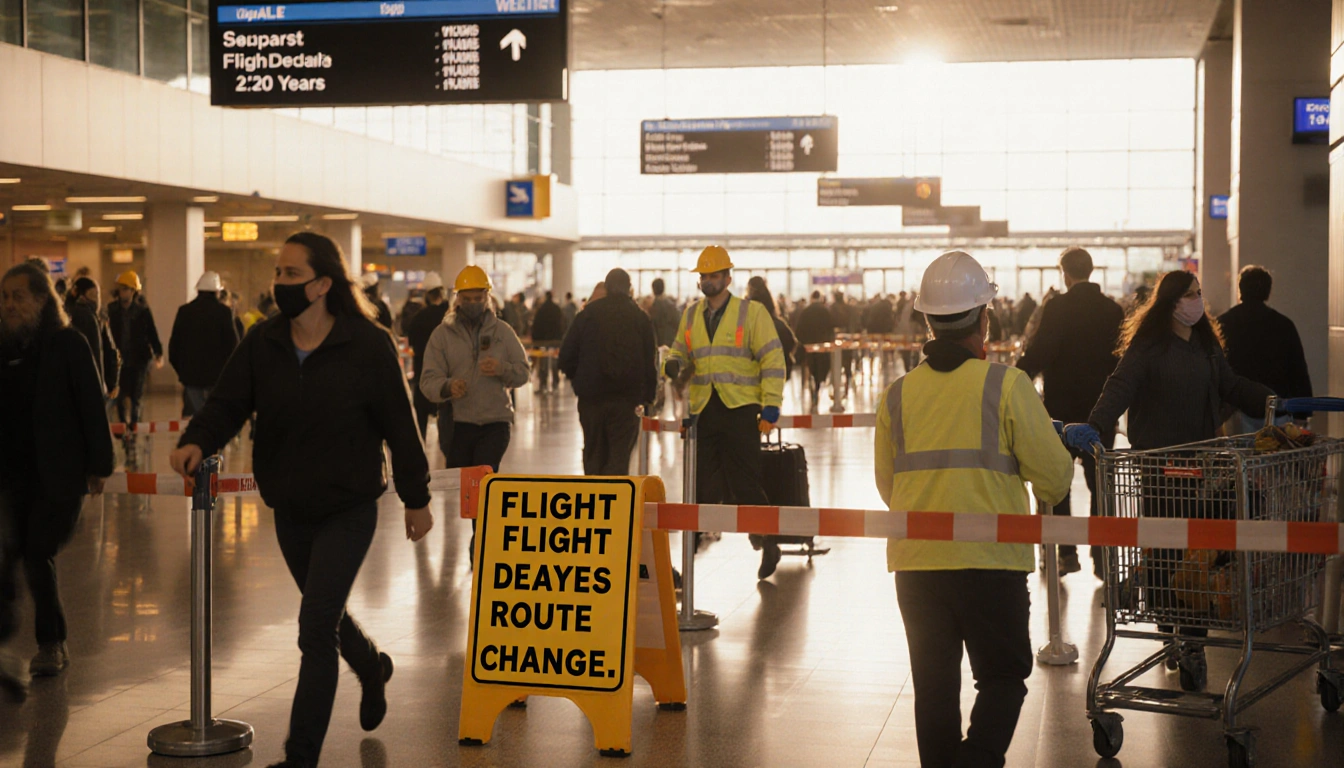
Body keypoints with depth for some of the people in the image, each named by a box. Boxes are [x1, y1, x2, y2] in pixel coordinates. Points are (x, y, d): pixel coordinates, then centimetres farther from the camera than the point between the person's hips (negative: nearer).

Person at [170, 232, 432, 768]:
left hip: (348, 508, -5)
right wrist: (197, 441, -25)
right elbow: (228, 403, -4)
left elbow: (399, 426, -8)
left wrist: (415, 499, -3)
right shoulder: (262, 343, -2)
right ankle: (372, 668, 55)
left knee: (316, 627, -10)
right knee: (325, 614, 23)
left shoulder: (368, 346, -13)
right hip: (290, 509, 5)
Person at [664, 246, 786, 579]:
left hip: (740, 411, -4)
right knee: (703, 486, 5)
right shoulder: (691, 314, 14)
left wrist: (771, 406, -11)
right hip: (703, 411, 4)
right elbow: (680, 353, 24)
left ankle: (769, 545, 13)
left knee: (744, 484, -4)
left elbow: (773, 361, -3)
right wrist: (674, 365, -2)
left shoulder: (752, 313, -1)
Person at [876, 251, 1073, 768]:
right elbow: (1054, 477, -5)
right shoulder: (1006, 385, -8)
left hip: (916, 560, 4)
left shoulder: (898, 393, 3)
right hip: (991, 558, -3)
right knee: (1003, 676, 8)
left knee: (934, 682, 13)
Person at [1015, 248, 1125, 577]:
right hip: (1101, 408, 3)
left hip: (1062, 406, -3)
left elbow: (1038, 354, -17)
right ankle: (1100, 556, 6)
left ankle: (1066, 553, 5)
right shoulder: (1114, 310, 2)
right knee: (1099, 482, 7)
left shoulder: (1056, 308, -12)